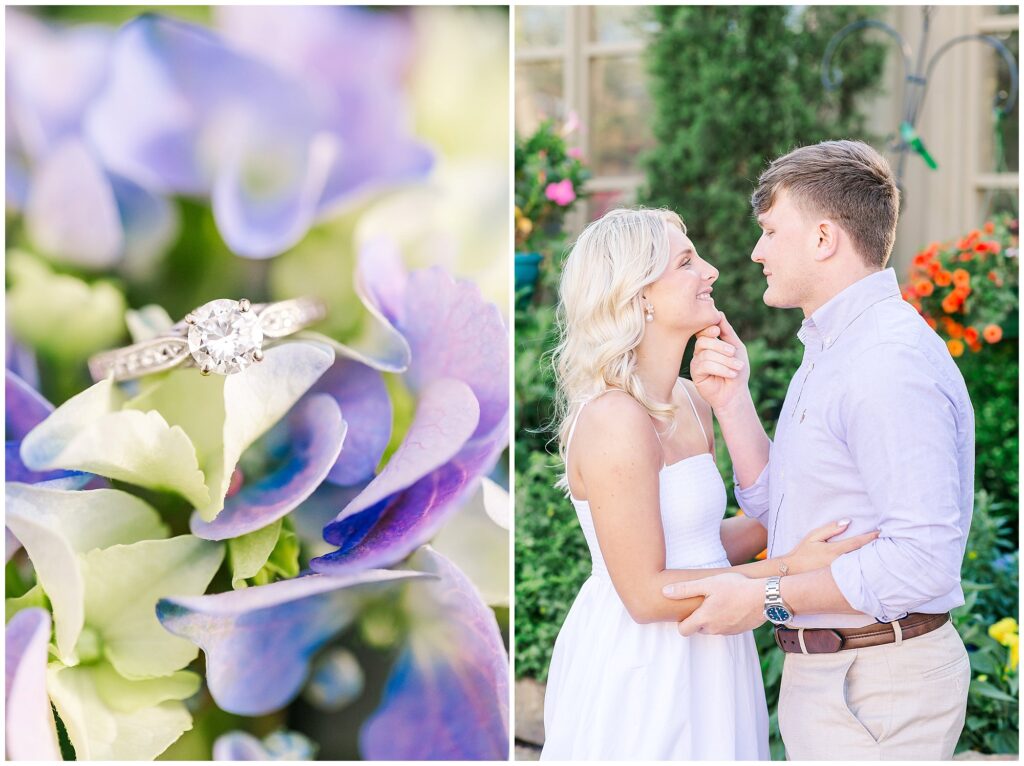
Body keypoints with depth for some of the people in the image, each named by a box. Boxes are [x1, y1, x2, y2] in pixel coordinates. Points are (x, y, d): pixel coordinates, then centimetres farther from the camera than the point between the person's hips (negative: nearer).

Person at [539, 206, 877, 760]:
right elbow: (646, 594, -20)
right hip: (639, 668, -8)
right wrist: (789, 568, -20)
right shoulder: (614, 419, -21)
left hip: (697, 662, 8)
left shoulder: (689, 403, 7)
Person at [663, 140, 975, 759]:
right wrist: (731, 401, 1)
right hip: (822, 674, 10)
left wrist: (767, 597, -21)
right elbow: (774, 511, 13)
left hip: (875, 685, -10)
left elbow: (924, 558, -27)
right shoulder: (830, 352, 14)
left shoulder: (891, 364, -21)